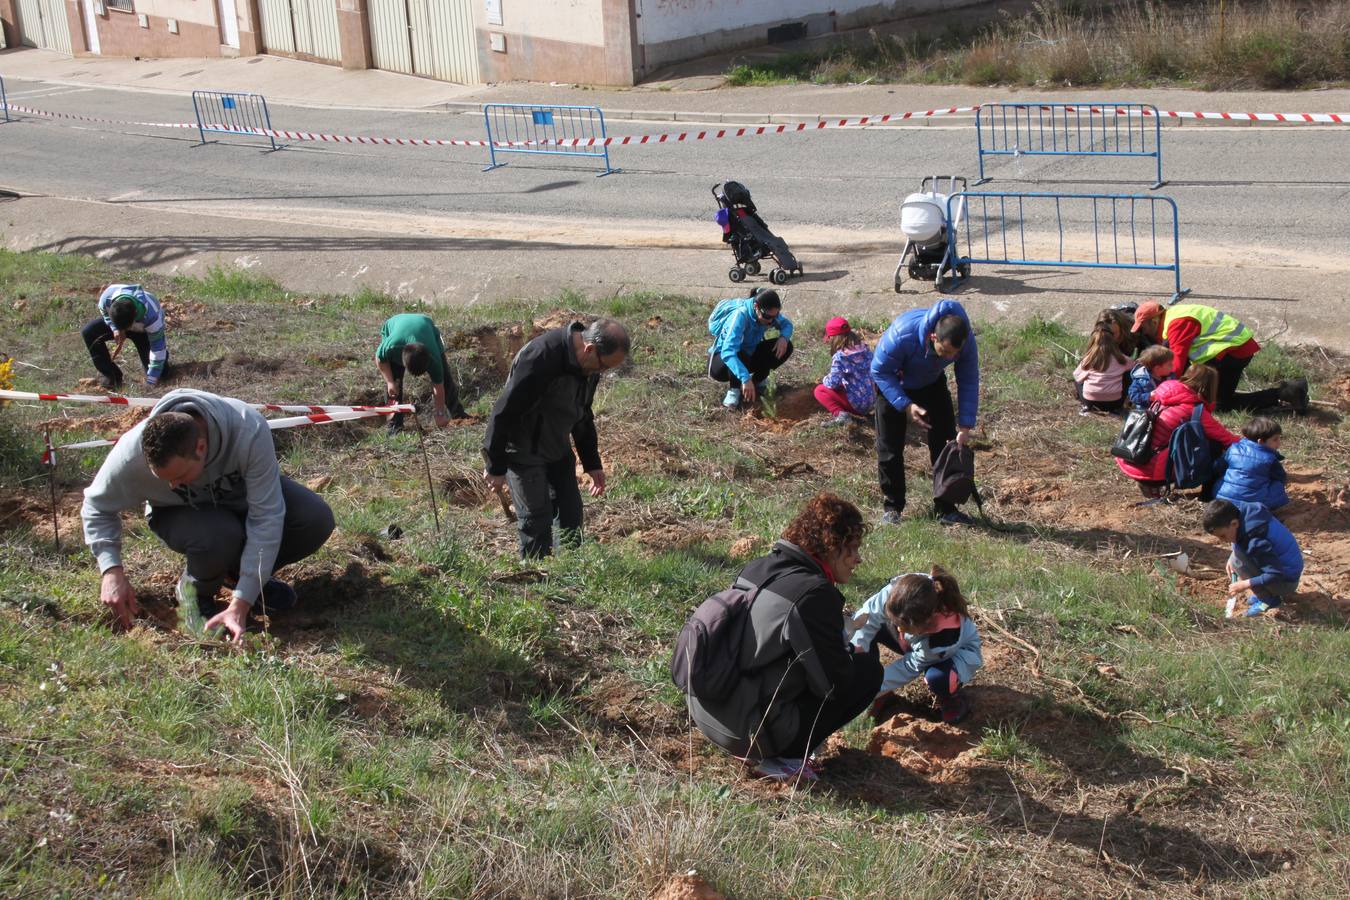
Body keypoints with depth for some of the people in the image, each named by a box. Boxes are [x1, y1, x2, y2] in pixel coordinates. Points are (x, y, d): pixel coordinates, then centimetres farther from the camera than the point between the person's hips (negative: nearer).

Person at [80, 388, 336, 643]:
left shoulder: (250, 431, -39)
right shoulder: (132, 452, -34)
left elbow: (266, 518, -36)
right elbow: (98, 506, -12)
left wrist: (240, 605, -38)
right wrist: (112, 570, -25)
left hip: (244, 494, 1)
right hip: (179, 512, -1)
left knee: (318, 520, -25)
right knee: (218, 535, -38)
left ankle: (237, 573, 1)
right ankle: (195, 588, -1)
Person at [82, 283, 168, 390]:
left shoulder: (151, 317, -45)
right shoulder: (106, 298, -38)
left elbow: (157, 348, -33)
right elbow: (104, 313, -9)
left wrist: (151, 383, -32)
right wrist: (115, 329, -27)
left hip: (144, 329, -3)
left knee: (159, 372, -13)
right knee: (88, 332, -21)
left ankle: (164, 353, 24)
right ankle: (108, 373, -6)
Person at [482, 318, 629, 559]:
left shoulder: (588, 365, -4)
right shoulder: (541, 358, -32)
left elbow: (582, 415, 13)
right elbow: (504, 412, -28)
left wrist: (592, 464, 15)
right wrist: (496, 467, -20)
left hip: (558, 448, 8)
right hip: (524, 453, -8)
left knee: (571, 510, 10)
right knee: (537, 517, -4)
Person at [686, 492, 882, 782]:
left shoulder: (758, 568, 6)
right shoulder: (815, 594, -19)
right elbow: (834, 682, -12)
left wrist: (835, 630, 19)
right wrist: (863, 650, 8)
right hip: (747, 732, -8)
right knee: (869, 669, 2)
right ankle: (778, 758, 0)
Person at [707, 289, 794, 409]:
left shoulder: (770, 313, -17)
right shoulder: (740, 315, -36)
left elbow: (787, 324, 2)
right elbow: (728, 352, -46)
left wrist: (784, 337, -23)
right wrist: (745, 378, -56)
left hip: (749, 352, 6)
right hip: (723, 355, -6)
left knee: (785, 347, -10)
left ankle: (758, 381, 9)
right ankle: (734, 390, -10)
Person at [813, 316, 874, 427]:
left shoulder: (840, 356, -18)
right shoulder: (864, 347, 2)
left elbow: (833, 383, -20)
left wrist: (825, 379, 4)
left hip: (857, 403, -7)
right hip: (872, 399, 7)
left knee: (819, 390, 3)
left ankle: (839, 413, -13)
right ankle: (862, 412, 13)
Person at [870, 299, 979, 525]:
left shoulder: (966, 341, -31)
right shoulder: (902, 335, -43)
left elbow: (969, 382, -18)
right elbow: (879, 371, -27)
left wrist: (965, 426, -22)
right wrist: (905, 405, -35)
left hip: (932, 384, 3)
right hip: (893, 385, -3)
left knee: (946, 443, -3)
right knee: (890, 447, -6)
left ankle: (945, 508, 7)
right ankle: (892, 507, 9)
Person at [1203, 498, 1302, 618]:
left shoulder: (1256, 542, -33)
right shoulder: (1245, 511, -8)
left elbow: (1275, 575, -30)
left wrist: (1245, 584, -25)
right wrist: (1232, 559, -1)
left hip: (1286, 582, -9)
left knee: (1237, 560, -23)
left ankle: (1268, 600, -8)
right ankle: (1265, 591, 11)